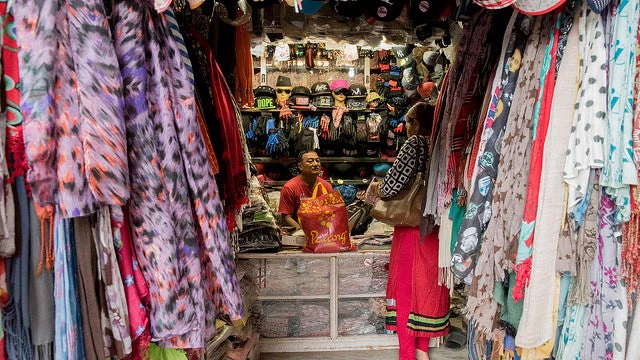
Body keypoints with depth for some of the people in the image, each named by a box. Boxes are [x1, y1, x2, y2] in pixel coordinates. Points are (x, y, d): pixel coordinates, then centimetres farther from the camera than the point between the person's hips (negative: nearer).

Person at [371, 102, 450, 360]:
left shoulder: (416, 143, -12)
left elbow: (397, 179, -22)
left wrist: (379, 190, -1)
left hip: (412, 229, -6)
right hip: (436, 230, 7)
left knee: (405, 287, 5)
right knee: (428, 285, 16)